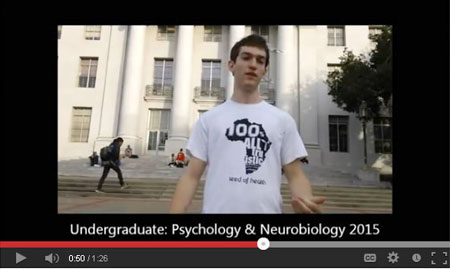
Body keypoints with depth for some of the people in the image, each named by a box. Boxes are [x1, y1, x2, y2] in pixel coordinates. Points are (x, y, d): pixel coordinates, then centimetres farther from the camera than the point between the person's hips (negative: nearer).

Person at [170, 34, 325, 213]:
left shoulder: (283, 120, 7)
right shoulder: (209, 119, 5)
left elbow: (295, 175, 5)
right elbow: (191, 176, 2)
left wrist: (306, 200, -16)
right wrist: (175, 211, -11)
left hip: (267, 210, 1)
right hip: (216, 209, 0)